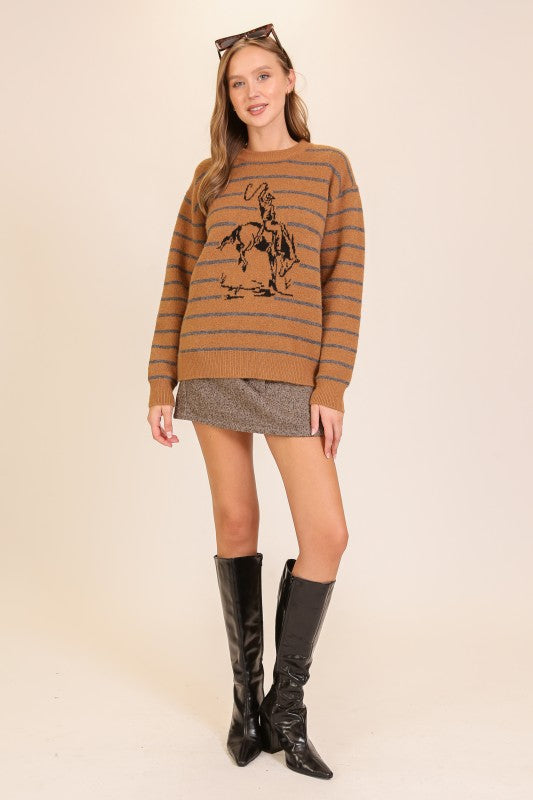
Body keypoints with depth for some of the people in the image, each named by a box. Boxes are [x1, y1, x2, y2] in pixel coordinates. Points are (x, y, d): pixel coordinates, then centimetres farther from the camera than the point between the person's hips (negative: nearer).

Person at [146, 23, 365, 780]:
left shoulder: (329, 167, 7)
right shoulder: (211, 176, 12)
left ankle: (286, 707, 11)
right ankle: (247, 692, 22)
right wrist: (161, 385, 3)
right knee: (236, 524, 6)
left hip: (291, 373, -1)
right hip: (212, 367, 2)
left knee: (327, 533, -8)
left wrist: (332, 387, -9)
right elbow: (178, 282, 9)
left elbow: (345, 280, -1)